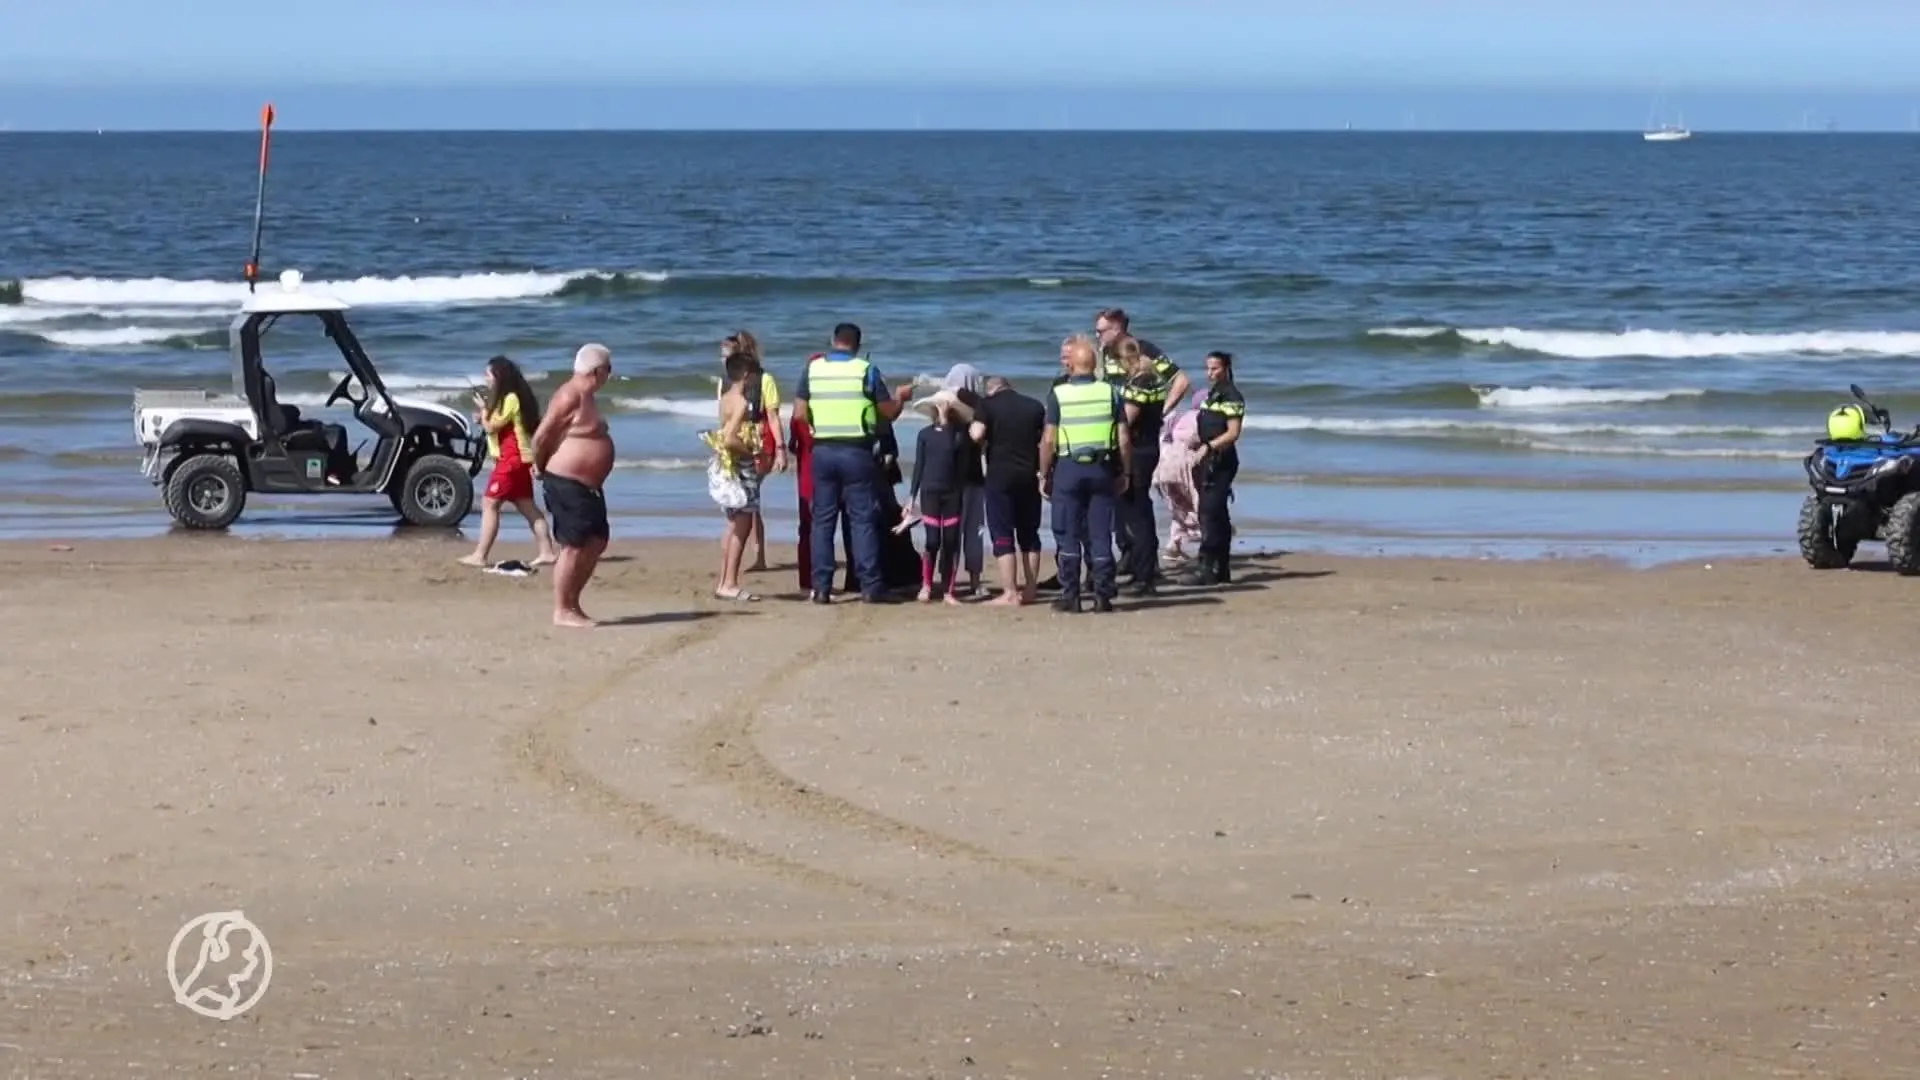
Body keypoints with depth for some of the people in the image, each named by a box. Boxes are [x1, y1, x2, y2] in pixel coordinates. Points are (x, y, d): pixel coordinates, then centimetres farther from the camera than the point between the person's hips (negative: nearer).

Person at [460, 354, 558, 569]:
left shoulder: (510, 399, -15)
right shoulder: (510, 398, 17)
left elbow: (491, 426, -17)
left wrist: (483, 410, -1)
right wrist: (484, 417, 7)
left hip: (512, 460, -11)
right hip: (520, 458, 11)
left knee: (489, 503, -10)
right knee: (527, 506, 10)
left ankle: (480, 555, -12)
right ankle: (547, 552, 8)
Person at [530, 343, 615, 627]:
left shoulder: (585, 396, 15)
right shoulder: (571, 396, -17)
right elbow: (540, 437, -18)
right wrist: (540, 468, -4)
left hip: (587, 486, 10)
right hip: (567, 484, -10)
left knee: (596, 542, 13)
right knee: (574, 547, -7)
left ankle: (572, 603, 20)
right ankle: (562, 611, -1)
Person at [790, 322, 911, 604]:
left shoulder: (813, 368, 3)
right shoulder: (866, 370, -3)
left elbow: (799, 414, 2)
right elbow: (889, 412, 3)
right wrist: (901, 396, 24)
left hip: (823, 451, 2)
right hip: (857, 451, -2)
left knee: (823, 520, 7)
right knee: (863, 519, 2)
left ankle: (821, 588, 4)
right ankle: (870, 586, 0)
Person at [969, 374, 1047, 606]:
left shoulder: (987, 404, -3)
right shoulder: (1035, 406, 10)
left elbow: (977, 435, -14)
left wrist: (971, 429, 5)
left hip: (1000, 475, -4)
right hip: (1030, 475, 4)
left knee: (1003, 535, -3)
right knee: (1029, 534, 14)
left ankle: (1010, 594, -8)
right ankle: (1030, 590, 16)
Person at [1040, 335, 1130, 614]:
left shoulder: (1058, 394, -4)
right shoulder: (1110, 392, 1)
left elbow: (1048, 440, -7)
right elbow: (1123, 439, 0)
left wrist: (1044, 475, 2)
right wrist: (1125, 473, 9)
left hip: (1069, 468, -2)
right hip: (1102, 468, 2)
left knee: (1068, 535, 5)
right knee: (1100, 535, 6)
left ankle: (1070, 596, 5)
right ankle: (1102, 595, 6)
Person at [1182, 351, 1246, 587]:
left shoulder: (1231, 397, -9)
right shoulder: (1211, 395, 18)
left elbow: (1232, 434, -17)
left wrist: (1208, 446, -25)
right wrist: (1197, 440, 9)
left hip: (1222, 459, -9)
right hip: (1209, 461, 9)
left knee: (1210, 512, -14)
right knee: (1217, 516, 11)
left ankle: (1205, 568, -16)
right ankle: (1220, 571, 15)